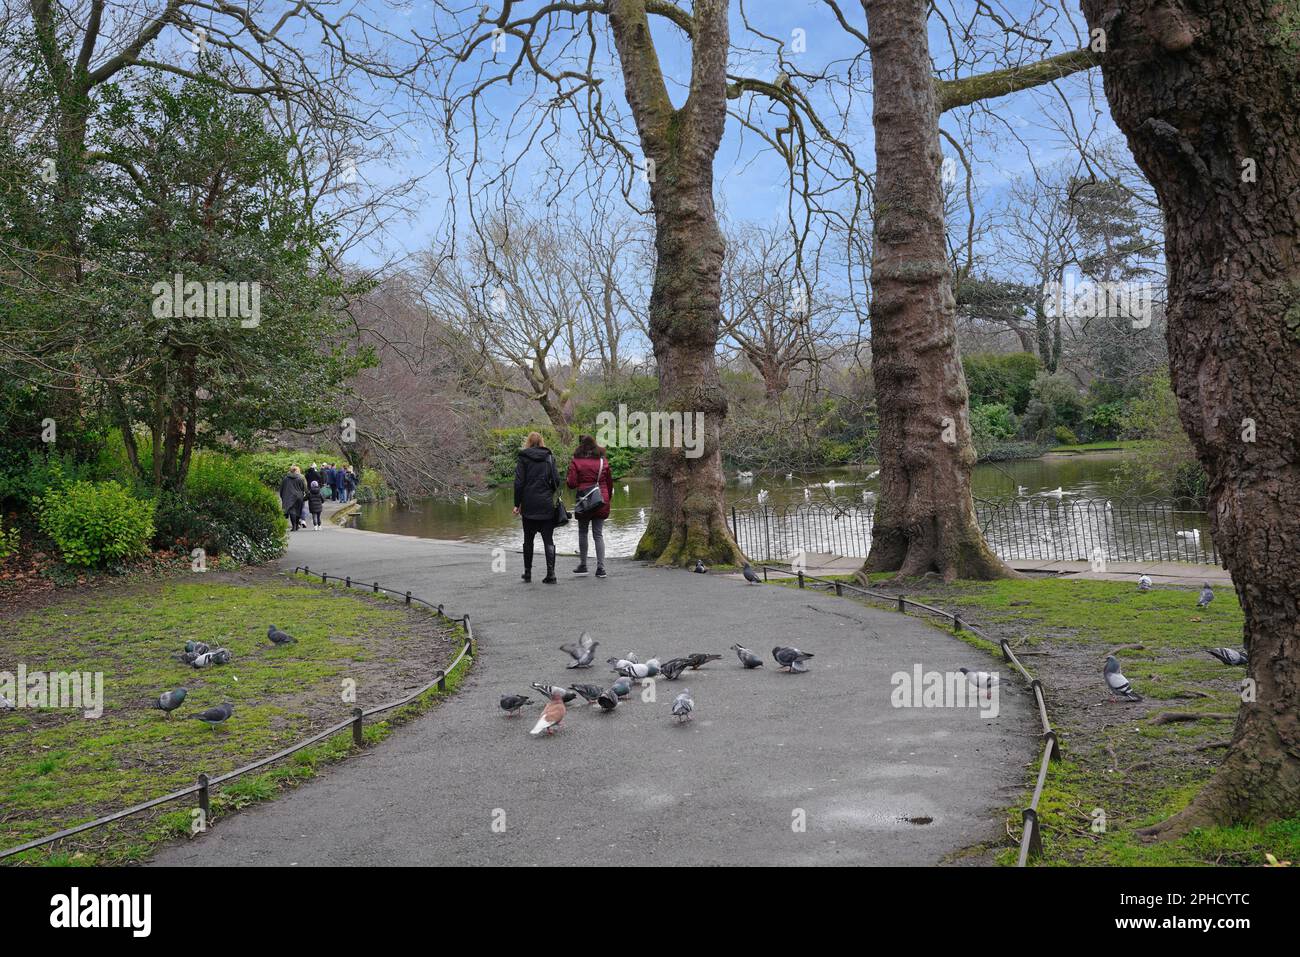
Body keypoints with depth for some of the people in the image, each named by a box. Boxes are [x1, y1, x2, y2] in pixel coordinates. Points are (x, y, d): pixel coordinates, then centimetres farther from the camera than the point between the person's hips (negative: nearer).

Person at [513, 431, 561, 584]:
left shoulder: (523, 458, -1)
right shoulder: (549, 457, 4)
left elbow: (519, 483, -6)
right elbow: (556, 481, 2)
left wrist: (517, 504, -2)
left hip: (529, 505, -1)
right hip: (546, 505, 1)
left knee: (528, 539, 12)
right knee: (548, 540, 0)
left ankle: (528, 572, 17)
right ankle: (551, 574, -8)